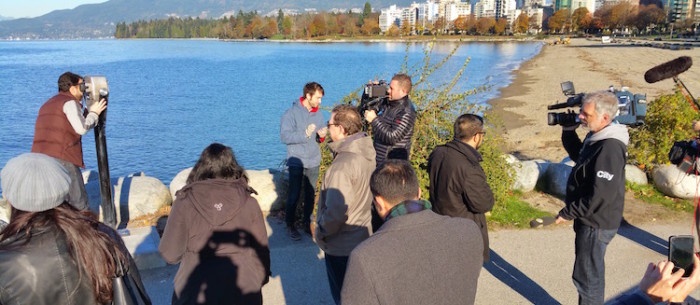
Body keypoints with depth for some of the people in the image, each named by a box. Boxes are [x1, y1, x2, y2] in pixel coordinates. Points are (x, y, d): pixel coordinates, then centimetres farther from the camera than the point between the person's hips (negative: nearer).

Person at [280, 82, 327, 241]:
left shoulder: (318, 113, 7)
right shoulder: (292, 113, -11)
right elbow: (284, 136, -18)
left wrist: (321, 135, -9)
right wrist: (305, 134, -26)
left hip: (314, 162, 5)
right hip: (297, 162, -5)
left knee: (311, 194, 11)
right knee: (294, 195, 0)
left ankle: (308, 223, 24)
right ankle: (290, 226, 14)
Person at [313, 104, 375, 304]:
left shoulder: (343, 164, -30)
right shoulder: (366, 153, -3)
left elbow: (337, 211, -31)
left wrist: (320, 233, -16)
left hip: (341, 245, -8)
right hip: (362, 234, 8)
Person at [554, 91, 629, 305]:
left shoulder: (610, 148, -25)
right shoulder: (596, 137, 4)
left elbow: (601, 195, -27)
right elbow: (578, 155, 24)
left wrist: (568, 213, -18)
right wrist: (568, 130, 9)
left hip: (596, 223, -10)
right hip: (589, 219, 10)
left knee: (586, 276, 3)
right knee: (590, 272, 22)